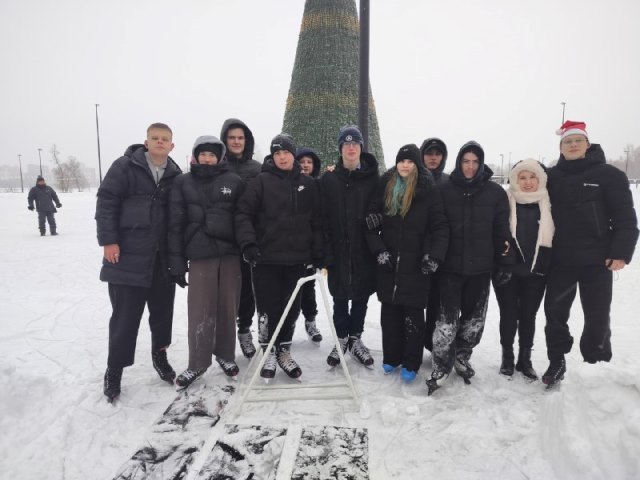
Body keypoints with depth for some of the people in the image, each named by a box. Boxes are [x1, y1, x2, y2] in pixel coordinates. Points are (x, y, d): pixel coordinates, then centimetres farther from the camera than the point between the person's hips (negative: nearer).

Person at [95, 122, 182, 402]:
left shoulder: (176, 175, 8)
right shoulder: (125, 167, -3)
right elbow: (106, 201, -6)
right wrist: (108, 240, -12)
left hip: (164, 258, 4)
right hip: (128, 255, -4)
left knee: (163, 312, 13)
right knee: (125, 316, 2)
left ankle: (160, 356, 35)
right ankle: (114, 370, 19)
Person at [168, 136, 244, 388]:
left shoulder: (234, 181, 5)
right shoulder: (183, 183, 5)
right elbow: (176, 224, 2)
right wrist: (176, 262, -2)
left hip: (230, 252, 1)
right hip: (199, 254, -1)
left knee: (228, 308, 8)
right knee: (200, 312, 0)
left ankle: (226, 355, 27)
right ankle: (197, 363, 16)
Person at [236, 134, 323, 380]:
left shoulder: (308, 184, 8)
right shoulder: (261, 181, -1)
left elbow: (317, 221, 9)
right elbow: (244, 214, -5)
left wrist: (318, 253, 5)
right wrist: (248, 243, -17)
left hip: (297, 259, 3)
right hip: (266, 258, -3)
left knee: (291, 308, 11)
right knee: (268, 308, 4)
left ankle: (284, 351, 29)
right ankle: (268, 353, 23)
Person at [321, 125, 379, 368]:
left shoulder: (373, 178, 0)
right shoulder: (329, 179, 0)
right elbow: (323, 217, -4)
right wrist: (325, 252, -9)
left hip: (364, 250, 1)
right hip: (338, 250, 0)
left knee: (361, 296, 12)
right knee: (340, 298, 9)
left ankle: (355, 338, 30)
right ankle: (341, 339, 27)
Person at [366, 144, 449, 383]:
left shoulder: (429, 191, -3)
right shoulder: (385, 187, 4)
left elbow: (440, 227, -5)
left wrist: (434, 257, -16)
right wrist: (379, 249, -7)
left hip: (416, 265, -3)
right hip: (388, 264, 3)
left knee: (413, 314, 4)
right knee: (390, 312, 12)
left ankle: (411, 363, 17)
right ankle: (391, 357, 27)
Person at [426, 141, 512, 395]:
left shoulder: (495, 192, 2)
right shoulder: (444, 190, -2)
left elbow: (502, 231, 4)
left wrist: (505, 263, 3)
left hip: (481, 267, 2)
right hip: (450, 266, -2)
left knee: (474, 317, 13)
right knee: (447, 318, -6)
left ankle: (462, 358, 33)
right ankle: (441, 366, 7)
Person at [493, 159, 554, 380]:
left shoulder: (548, 204, 2)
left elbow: (555, 238, 10)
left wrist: (548, 267, 7)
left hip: (536, 272, 2)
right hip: (507, 271, -2)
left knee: (528, 315, 11)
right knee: (509, 314, 5)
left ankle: (525, 359, 27)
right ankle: (507, 357, 24)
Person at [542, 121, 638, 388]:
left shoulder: (609, 174, -3)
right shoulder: (551, 177, 6)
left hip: (597, 261, -2)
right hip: (559, 260, 3)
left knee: (597, 317, 6)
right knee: (555, 312, 8)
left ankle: (597, 366, 25)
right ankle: (557, 362, 24)